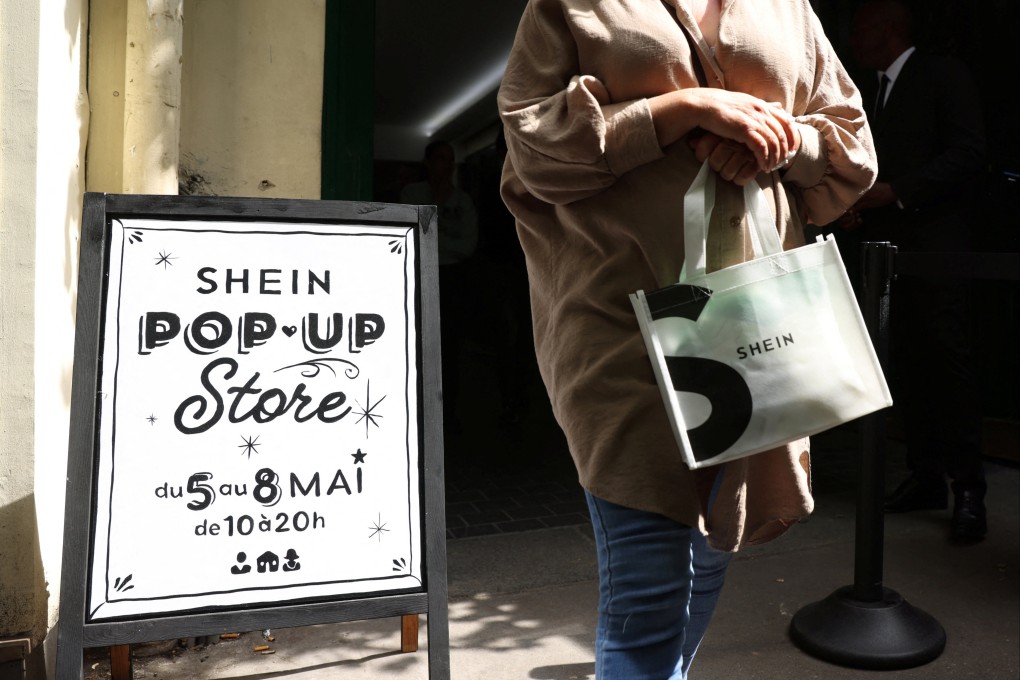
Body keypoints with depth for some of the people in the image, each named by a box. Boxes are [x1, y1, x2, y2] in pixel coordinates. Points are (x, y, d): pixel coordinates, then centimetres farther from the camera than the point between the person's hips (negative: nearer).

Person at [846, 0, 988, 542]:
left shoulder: (944, 76, 1)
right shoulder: (869, 91, 20)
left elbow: (969, 153, -8)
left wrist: (896, 191, -15)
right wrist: (858, 203, 3)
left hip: (934, 248, -6)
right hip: (885, 248, 6)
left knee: (949, 363, -7)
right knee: (906, 366, 6)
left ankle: (968, 488, 0)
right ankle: (925, 477, 14)